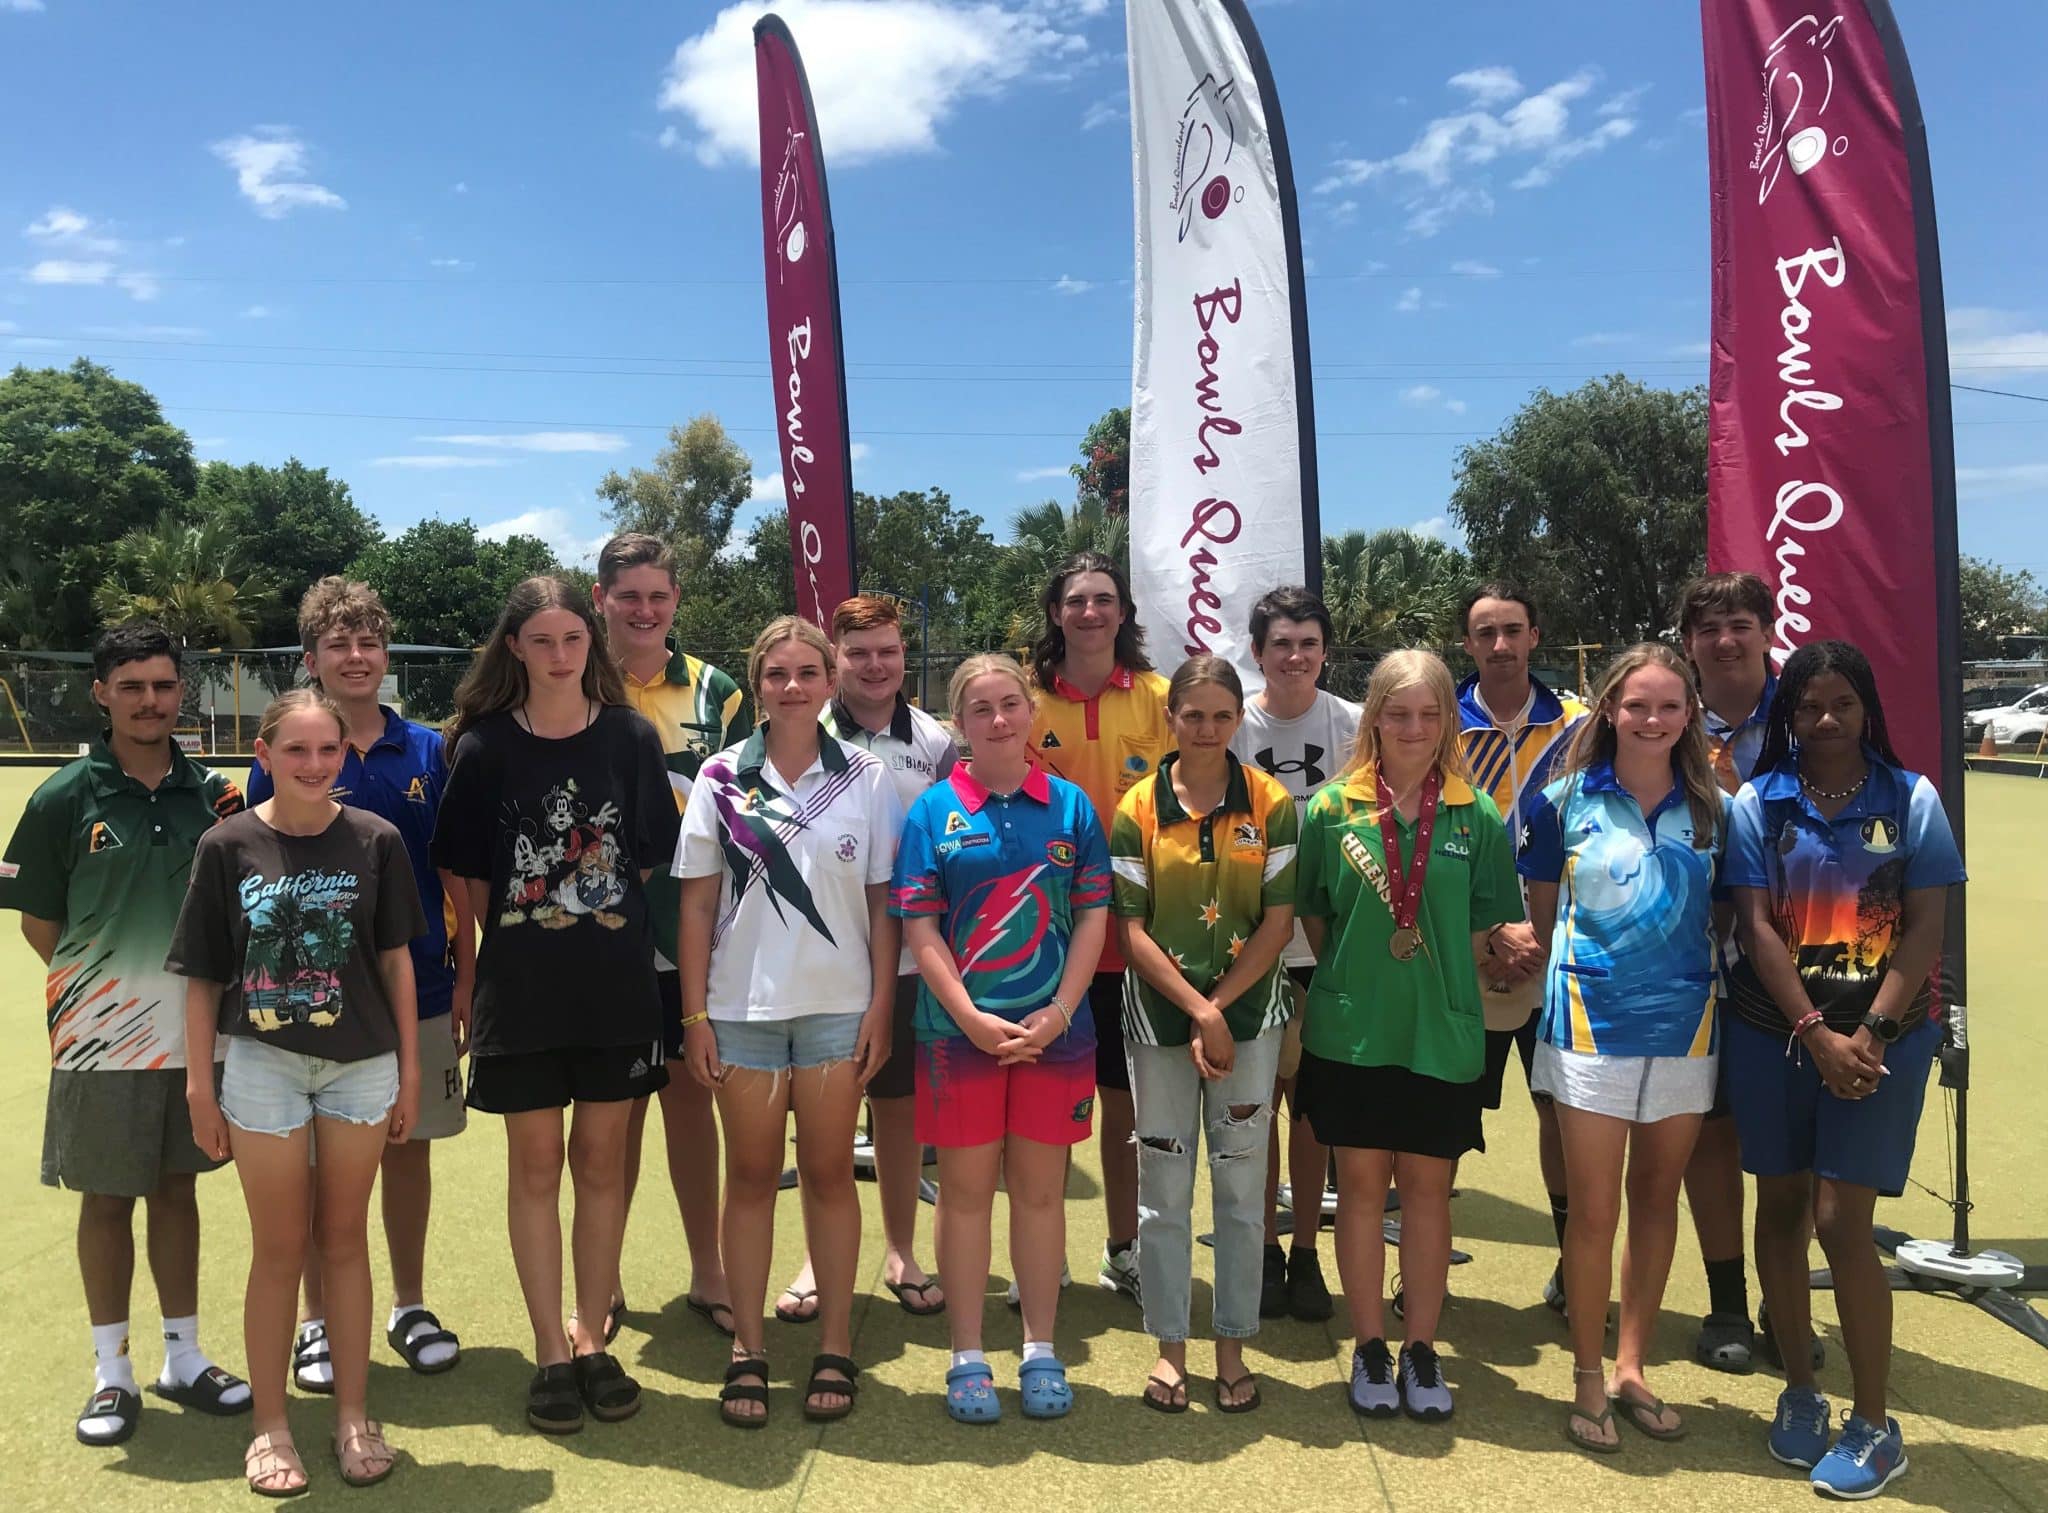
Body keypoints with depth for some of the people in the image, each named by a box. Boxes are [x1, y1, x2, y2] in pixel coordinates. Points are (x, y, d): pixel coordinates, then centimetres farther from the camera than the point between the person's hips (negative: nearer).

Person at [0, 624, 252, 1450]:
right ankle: (112, 1373, 24)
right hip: (103, 1039, -2)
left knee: (176, 1188, 14)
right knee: (107, 1198, 9)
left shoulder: (212, 792, 1)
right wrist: (103, 983, -4)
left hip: (194, 1033, 3)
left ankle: (184, 1358, 27)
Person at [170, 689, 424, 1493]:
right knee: (279, 1248, 10)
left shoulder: (375, 840, -4)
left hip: (361, 1065, 1)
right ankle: (271, 1426, 25)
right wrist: (199, 1084, -1)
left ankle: (354, 1417, 25)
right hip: (263, 1065, 0)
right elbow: (203, 976, 0)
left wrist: (409, 1068, 2)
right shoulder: (228, 846, -5)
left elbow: (396, 959, 1)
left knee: (345, 1240, 12)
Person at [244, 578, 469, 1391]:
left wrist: (466, 978, 1)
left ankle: (410, 1306, 28)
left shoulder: (428, 752, 2)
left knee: (410, 1145, 12)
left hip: (420, 986, 2)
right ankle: (316, 1319, 25)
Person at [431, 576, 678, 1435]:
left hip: (617, 983, 1)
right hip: (521, 985, -1)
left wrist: (603, 931, 1)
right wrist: (516, 935, 1)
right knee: (535, 1163, 7)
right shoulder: (485, 746, -2)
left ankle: (590, 1337, 24)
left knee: (601, 1160, 9)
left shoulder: (630, 737, 0)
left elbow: (650, 856, 5)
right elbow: (463, 871, 4)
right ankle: (549, 1353, 19)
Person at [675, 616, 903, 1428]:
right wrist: (695, 1012, -2)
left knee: (829, 1173, 9)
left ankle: (834, 1347, 21)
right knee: (750, 1176, 10)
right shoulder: (722, 777, 1)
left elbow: (882, 902, 1)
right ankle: (747, 1351, 22)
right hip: (742, 1005, 1)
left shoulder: (866, 776, 0)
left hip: (838, 1004, 0)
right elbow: (697, 903, 1)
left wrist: (880, 1007, -4)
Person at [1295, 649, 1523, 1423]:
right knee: (1362, 1183, 8)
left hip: (1442, 1033, 1)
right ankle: (1369, 1349, 23)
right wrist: (1349, 977, 1)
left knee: (1428, 1186, 10)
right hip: (1350, 1030, 0)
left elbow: (1485, 928, 4)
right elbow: (1311, 918, 5)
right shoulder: (1332, 808, -3)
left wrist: (1443, 975, -5)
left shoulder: (1476, 816, -1)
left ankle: (1422, 1348, 26)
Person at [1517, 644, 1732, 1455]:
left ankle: (1631, 1367, 29)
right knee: (1594, 1211, 3)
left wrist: (1696, 978, 3)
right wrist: (1573, 970, 3)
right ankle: (1588, 1380, 19)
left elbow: (1725, 920, 12)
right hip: (1592, 1026, -3)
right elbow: (1542, 915, 6)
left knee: (1657, 1202, 13)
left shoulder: (1712, 810, 2)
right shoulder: (1566, 802, -4)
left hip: (1684, 1029, 3)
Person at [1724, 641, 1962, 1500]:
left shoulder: (1911, 800, 0)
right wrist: (1815, 1035, -13)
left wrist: (1871, 1034, -13)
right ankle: (1798, 1393, 26)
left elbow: (1926, 928, -3)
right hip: (1775, 1033, 2)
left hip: (1882, 1037, -2)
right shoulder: (1759, 803, 1)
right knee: (1780, 1208, 9)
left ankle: (1873, 1428, 10)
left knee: (1841, 1222, -5)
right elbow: (1757, 926, -5)